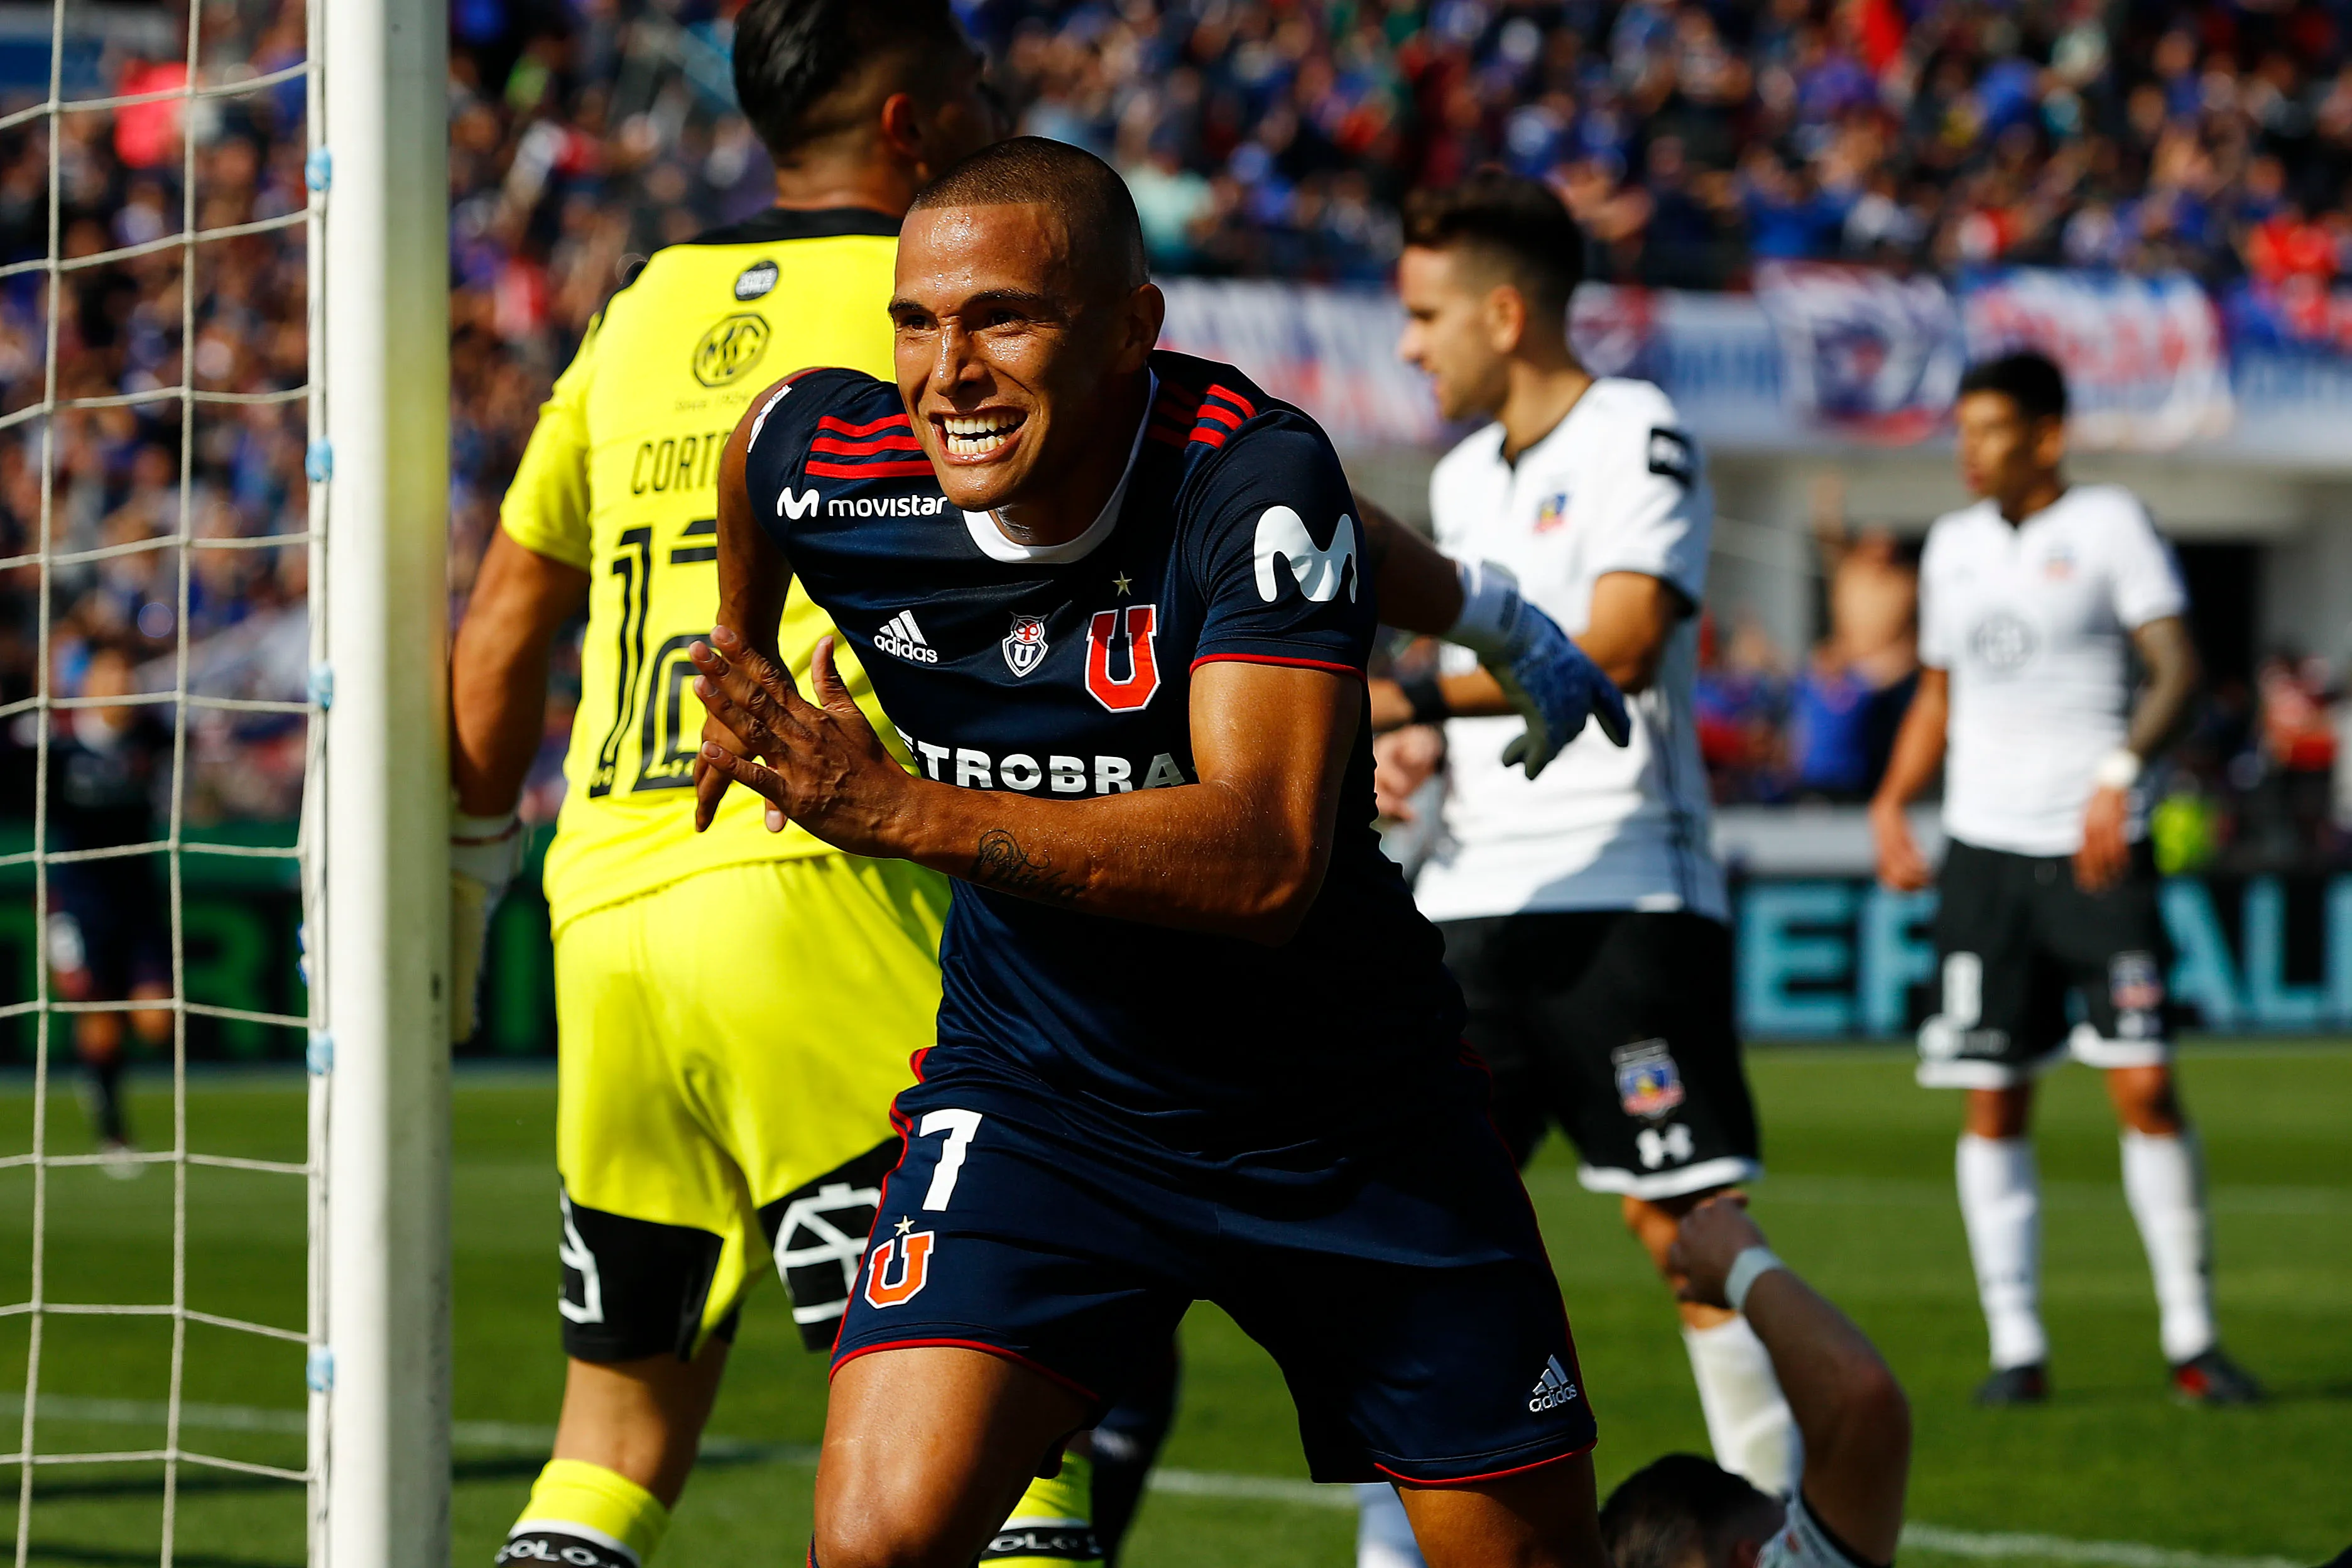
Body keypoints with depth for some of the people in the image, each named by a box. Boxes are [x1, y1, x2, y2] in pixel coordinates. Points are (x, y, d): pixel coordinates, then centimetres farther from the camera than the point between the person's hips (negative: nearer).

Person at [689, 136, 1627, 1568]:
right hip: (1030, 1082, 1)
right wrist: (742, 674, 28)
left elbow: (1265, 864, -34)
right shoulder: (826, 465, -15)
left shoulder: (1247, 472, -25)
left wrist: (904, 812, -38)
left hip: (1346, 1110, -1)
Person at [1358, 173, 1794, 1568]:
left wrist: (1420, 695, -25)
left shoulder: (1636, 438, -7)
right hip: (1476, 903, 8)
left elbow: (1620, 644, -22)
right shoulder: (1463, 479, 19)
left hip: (1624, 899, -8)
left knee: (1684, 1224, -9)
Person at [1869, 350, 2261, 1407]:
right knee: (1993, 1108, 0)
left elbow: (2176, 666, -9)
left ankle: (2191, 1337, 0)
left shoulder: (2108, 523, -1)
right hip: (1984, 846, 5)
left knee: (2145, 1088, -10)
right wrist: (1891, 804, 11)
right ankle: (2017, 1347, 5)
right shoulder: (1953, 544, 14)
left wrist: (2122, 771, -23)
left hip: (2095, 846, -4)